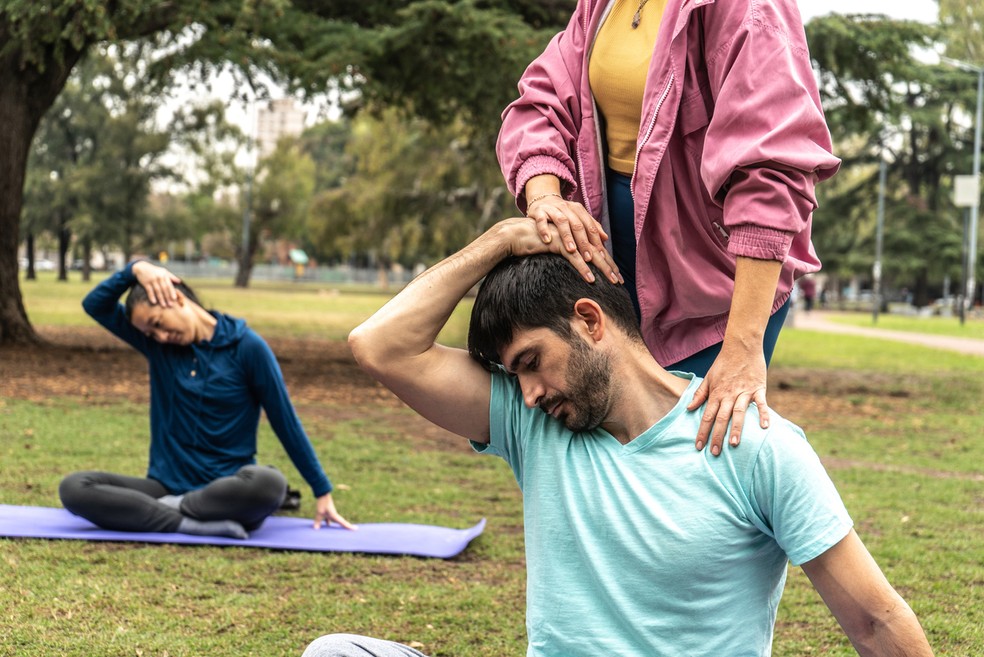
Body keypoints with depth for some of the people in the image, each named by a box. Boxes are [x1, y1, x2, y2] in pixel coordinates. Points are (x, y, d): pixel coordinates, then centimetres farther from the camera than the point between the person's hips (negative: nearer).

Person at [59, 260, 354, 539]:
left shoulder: (246, 346, -4)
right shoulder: (157, 344, 8)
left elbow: (285, 421, -1)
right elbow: (94, 305, 5)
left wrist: (323, 492, 1)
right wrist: (134, 269, -11)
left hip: (226, 486, -3)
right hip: (167, 484, 4)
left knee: (269, 483, -39)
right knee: (73, 487, -22)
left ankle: (165, 510, -21)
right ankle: (198, 525, -30)